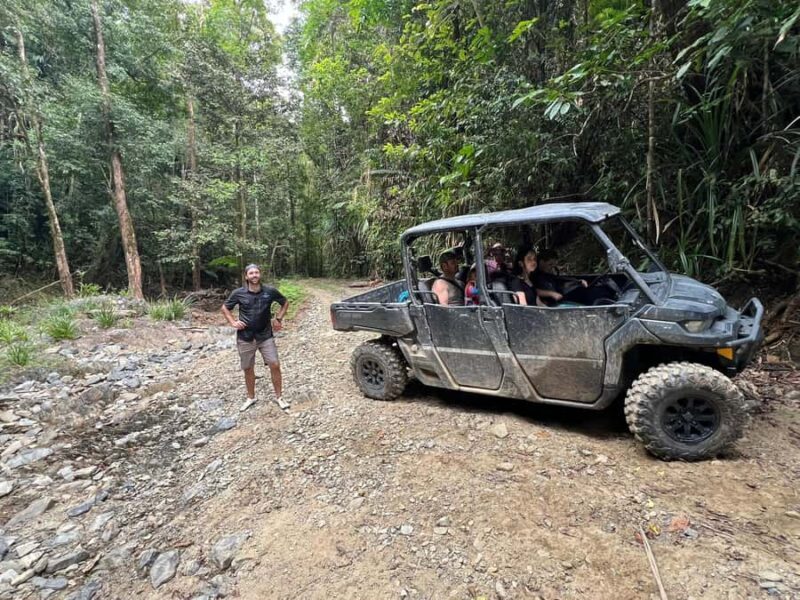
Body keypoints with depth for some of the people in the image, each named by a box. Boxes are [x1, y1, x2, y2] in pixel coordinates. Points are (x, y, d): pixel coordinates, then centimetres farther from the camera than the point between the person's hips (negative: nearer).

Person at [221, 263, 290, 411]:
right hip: (245, 338, 0)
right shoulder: (238, 293, -7)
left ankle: (279, 397, 13)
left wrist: (278, 319, 2)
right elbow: (225, 308, 9)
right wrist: (233, 322, -4)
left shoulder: (270, 291, -7)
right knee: (248, 369, 11)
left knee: (275, 365, -4)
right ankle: (251, 398, 31)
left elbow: (285, 303, 10)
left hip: (266, 336, 0)